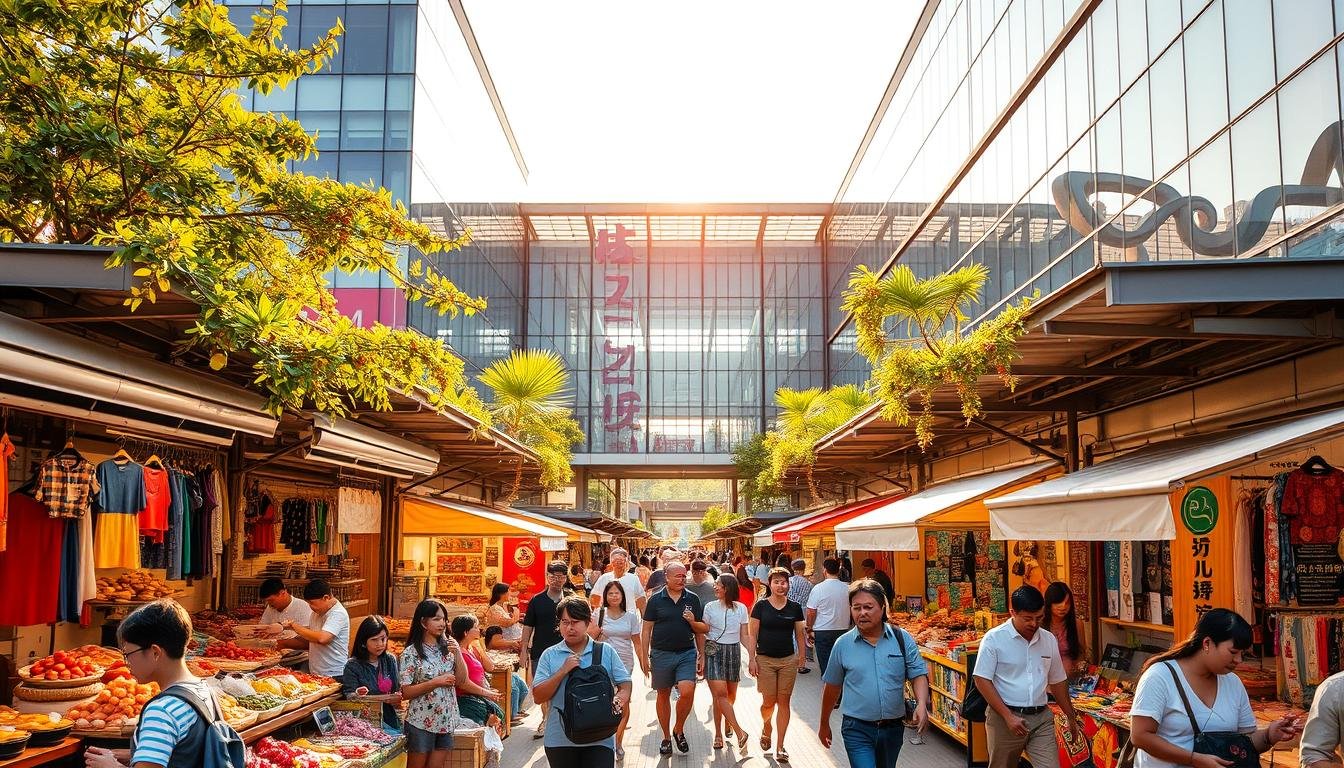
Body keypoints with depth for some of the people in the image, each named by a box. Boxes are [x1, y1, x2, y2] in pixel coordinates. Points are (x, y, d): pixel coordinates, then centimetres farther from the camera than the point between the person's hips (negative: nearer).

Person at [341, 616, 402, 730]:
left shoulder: (390, 660, 10)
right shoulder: (353, 665, -3)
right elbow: (348, 696, -5)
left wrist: (397, 697, -8)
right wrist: (357, 695, -27)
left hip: (390, 720, 4)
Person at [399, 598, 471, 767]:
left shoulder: (447, 647, 4)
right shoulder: (411, 652, -11)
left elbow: (462, 679, 2)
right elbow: (406, 693, -13)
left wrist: (458, 653, -11)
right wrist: (436, 682, -21)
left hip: (446, 720, 5)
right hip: (421, 722, -4)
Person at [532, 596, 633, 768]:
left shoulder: (606, 652, 4)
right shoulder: (549, 655, 3)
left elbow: (625, 685, 4)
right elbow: (538, 696, -3)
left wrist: (617, 702, -17)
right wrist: (563, 671, -13)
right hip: (560, 740, 1)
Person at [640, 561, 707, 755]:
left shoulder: (693, 599, 5)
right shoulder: (656, 599, 0)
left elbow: (703, 630, 12)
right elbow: (647, 630, 1)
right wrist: (645, 656, -2)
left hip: (687, 653, 0)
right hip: (661, 654, 0)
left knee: (687, 692, -16)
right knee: (663, 695, 9)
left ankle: (679, 730, 9)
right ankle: (666, 737, 25)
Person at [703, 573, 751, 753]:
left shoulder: (741, 608, 2)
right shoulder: (710, 607, -1)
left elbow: (745, 635, 5)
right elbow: (703, 634, 1)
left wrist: (752, 656, -5)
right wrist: (701, 657, -6)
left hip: (733, 652, 2)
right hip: (714, 652, -2)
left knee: (731, 695, 8)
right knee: (720, 694, -13)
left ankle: (727, 719, 38)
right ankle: (740, 733, -11)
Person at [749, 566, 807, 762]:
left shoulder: (795, 608, 3)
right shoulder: (761, 606, -3)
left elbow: (799, 635, 9)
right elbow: (753, 635, -2)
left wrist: (802, 657, 1)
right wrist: (752, 659, -7)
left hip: (788, 660, 2)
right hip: (765, 660, -2)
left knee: (783, 702, 3)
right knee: (769, 702, -1)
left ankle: (780, 746, 11)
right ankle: (766, 727, 33)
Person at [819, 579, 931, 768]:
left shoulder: (902, 639, -3)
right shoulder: (843, 644, -4)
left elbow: (918, 674, -1)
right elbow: (832, 687, 7)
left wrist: (922, 704, -20)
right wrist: (824, 724, 14)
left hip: (893, 729, 2)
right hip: (857, 730, -2)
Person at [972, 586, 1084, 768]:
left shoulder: (1049, 640, 7)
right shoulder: (994, 639, -9)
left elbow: (1058, 682, 18)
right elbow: (982, 680, -10)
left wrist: (1071, 718, 23)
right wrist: (1008, 716, -15)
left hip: (1042, 719, 4)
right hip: (1004, 718, -3)